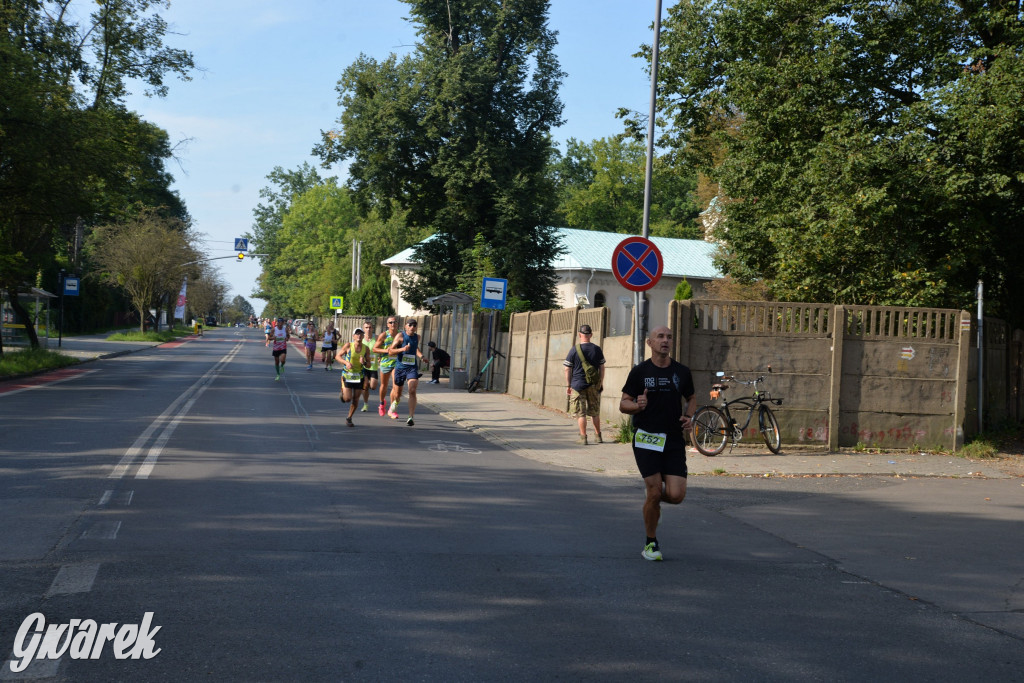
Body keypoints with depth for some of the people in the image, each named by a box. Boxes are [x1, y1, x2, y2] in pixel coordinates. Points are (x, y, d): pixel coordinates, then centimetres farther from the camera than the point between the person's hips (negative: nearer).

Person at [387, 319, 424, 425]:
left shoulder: (417, 337, 7)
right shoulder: (400, 336, -7)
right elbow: (390, 352, -12)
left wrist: (420, 355, 17)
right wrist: (402, 349, -25)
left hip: (412, 368, 2)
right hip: (400, 367, -2)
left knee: (412, 391, -18)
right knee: (397, 394, 11)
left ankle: (411, 417, -20)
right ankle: (393, 409, 46)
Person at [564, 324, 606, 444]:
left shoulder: (574, 349, -7)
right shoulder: (597, 349, 0)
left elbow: (568, 369, -5)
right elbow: (602, 368, 6)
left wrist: (568, 386, 3)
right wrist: (601, 383, 16)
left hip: (578, 384, -3)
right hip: (594, 385, 3)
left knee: (581, 412, 2)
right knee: (595, 412, 14)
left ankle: (583, 437, 1)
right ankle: (598, 436, 21)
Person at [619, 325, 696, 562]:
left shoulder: (682, 372, 7)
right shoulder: (639, 372, -1)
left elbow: (691, 399, 22)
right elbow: (623, 404, 3)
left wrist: (688, 416, 2)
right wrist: (637, 405, -19)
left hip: (674, 440, 3)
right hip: (646, 439, -3)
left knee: (676, 495, -7)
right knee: (654, 492, -7)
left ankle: (653, 497, 30)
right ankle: (651, 543, 14)